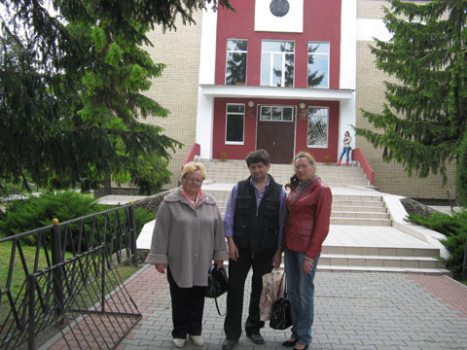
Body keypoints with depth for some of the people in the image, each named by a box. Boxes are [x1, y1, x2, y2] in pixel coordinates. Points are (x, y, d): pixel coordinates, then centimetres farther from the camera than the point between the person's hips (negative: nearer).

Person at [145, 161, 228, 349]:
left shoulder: (210, 203, 3)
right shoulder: (170, 202, -8)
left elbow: (218, 229, 6)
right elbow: (161, 231, -8)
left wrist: (219, 254, 5)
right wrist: (159, 258, -10)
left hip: (202, 262, 3)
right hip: (178, 262, -3)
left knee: (197, 298, 14)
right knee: (180, 299, 10)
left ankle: (195, 331, 30)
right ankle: (179, 332, 27)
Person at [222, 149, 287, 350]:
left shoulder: (279, 192, -1)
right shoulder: (239, 188, 1)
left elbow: (282, 223, -1)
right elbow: (228, 217, 0)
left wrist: (279, 251, -3)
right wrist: (230, 242, -7)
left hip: (266, 250, 0)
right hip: (240, 248, 0)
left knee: (260, 290, 13)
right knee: (235, 289, 4)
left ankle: (253, 328, 31)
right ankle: (232, 333, 17)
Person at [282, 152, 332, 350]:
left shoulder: (321, 190, -10)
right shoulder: (295, 188, 10)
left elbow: (322, 226, -12)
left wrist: (310, 254, -14)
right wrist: (283, 244, 7)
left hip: (307, 248, -6)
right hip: (290, 246, 6)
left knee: (304, 293, 5)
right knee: (292, 292, 14)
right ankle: (296, 332, 30)